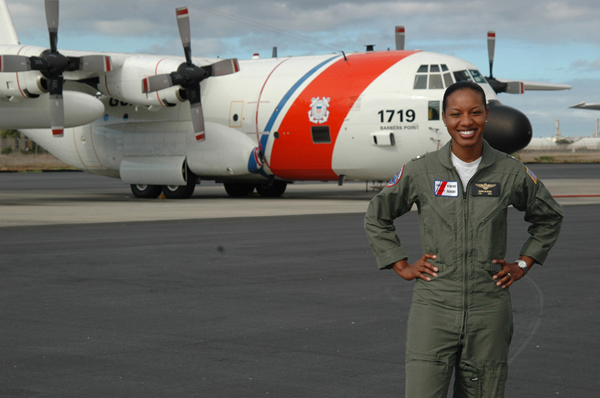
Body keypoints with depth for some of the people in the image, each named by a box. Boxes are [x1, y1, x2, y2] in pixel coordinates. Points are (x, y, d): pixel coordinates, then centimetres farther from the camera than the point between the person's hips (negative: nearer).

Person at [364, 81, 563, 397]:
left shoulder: (510, 173, 2)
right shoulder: (420, 172, 0)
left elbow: (548, 217, 20)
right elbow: (376, 218, 14)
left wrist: (523, 265, 13)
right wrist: (402, 266, 8)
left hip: (489, 312, 1)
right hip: (434, 308, -1)